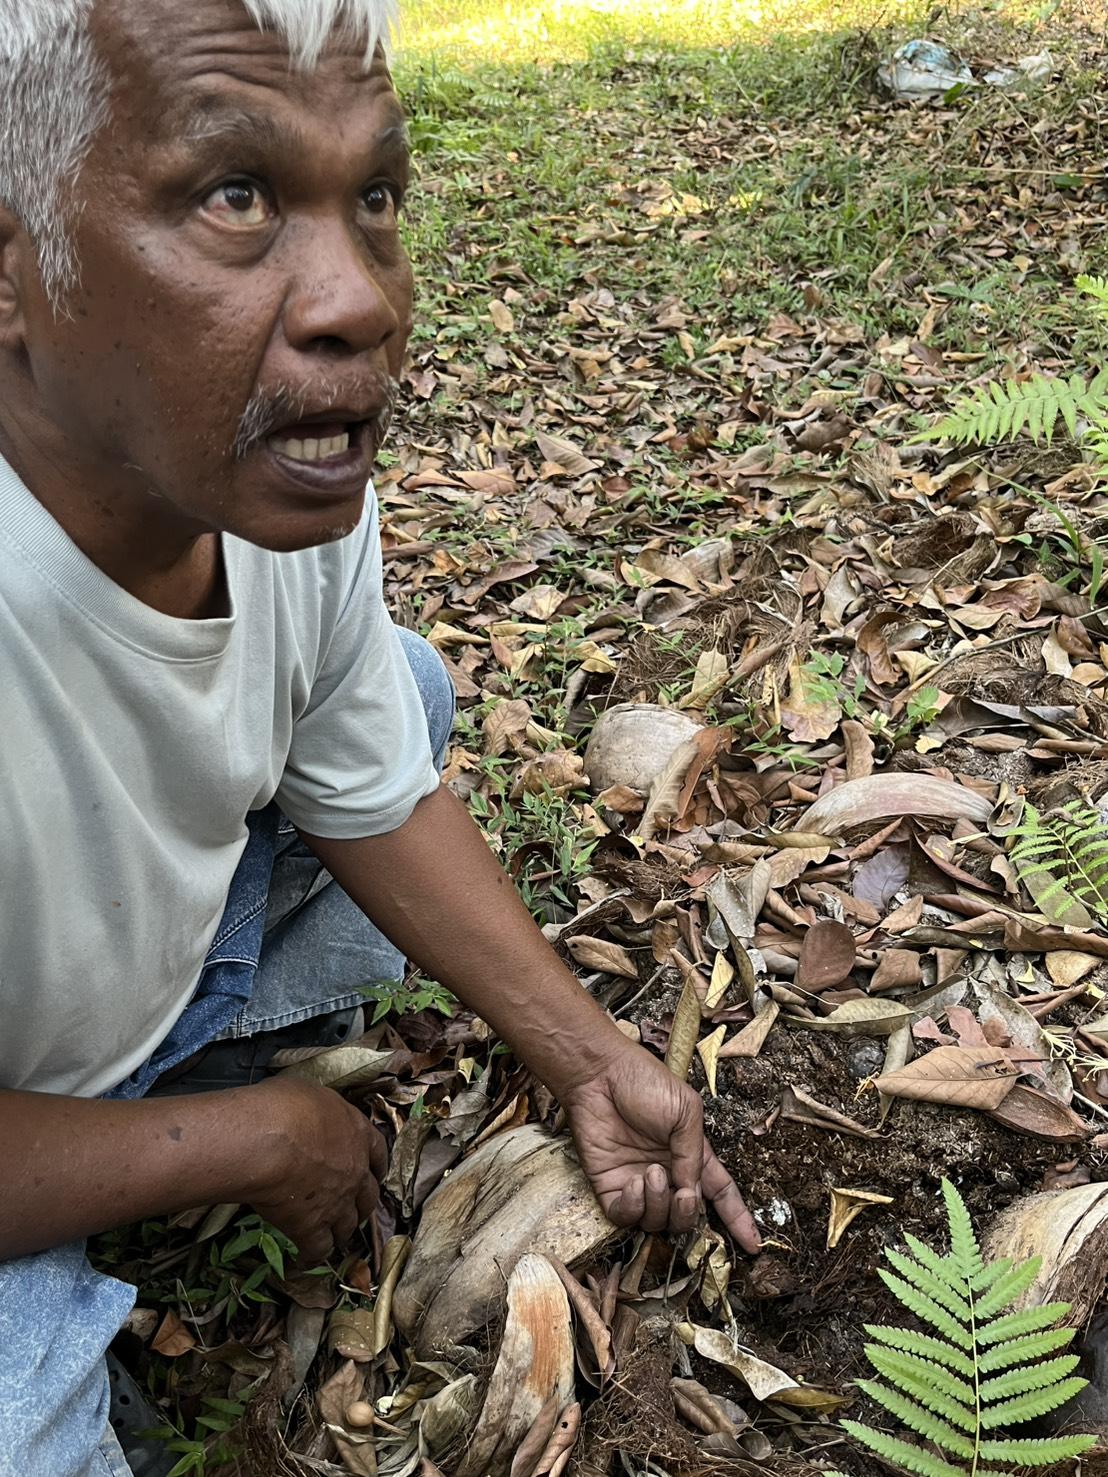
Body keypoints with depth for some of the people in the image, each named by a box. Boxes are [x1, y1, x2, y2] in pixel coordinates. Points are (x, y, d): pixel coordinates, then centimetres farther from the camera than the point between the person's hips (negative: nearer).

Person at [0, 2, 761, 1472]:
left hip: (162, 942, 6)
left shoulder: (297, 477, -18)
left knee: (409, 689, 4)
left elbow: (378, 801, -2)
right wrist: (260, 1147, -17)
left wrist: (590, 1057, -3)